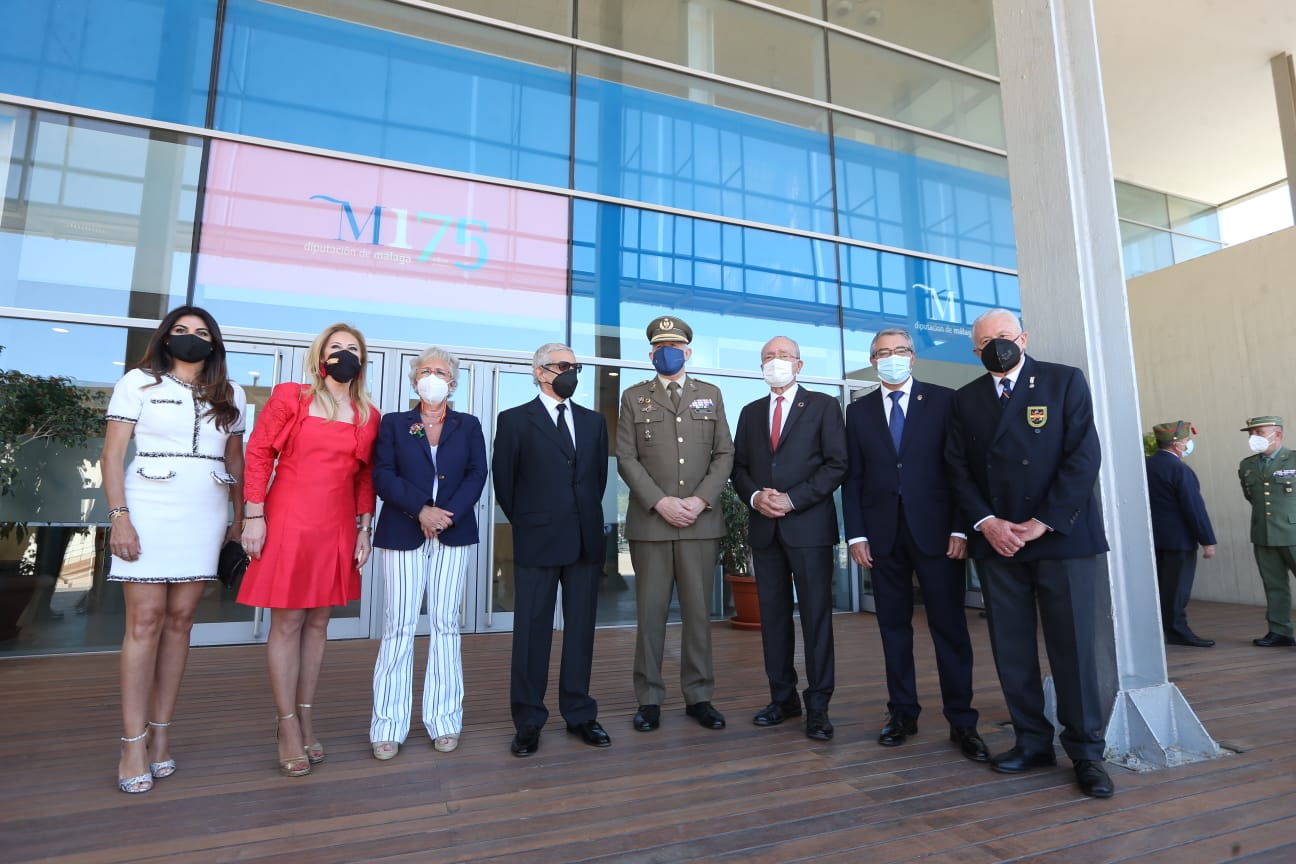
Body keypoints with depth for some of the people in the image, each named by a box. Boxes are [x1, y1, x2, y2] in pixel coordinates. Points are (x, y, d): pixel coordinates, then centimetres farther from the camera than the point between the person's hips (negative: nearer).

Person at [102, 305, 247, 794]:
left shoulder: (230, 395, 13)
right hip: (149, 511, -3)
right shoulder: (138, 383, 4)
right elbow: (112, 455, -1)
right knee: (145, 621, -5)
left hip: (205, 517, 3)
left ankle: (160, 733, 13)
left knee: (179, 621, 5)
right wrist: (119, 516, -11)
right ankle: (133, 743, 3)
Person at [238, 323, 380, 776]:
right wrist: (253, 514, -8)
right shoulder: (289, 397, -1)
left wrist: (363, 529, 8)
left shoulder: (368, 415, 8)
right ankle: (288, 728, 12)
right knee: (287, 623, 2)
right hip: (289, 524, -4)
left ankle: (304, 717, 22)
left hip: (338, 530, 4)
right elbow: (258, 453, -2)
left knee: (318, 623, 10)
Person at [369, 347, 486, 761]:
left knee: (445, 624, 4)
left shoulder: (468, 425, 12)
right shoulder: (393, 423, 10)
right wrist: (420, 510, -15)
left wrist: (448, 513, -13)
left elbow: (477, 475, 1)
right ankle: (389, 726, 8)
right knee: (399, 626, -1)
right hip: (403, 533, -1)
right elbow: (383, 475, -1)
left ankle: (444, 719, 12)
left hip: (454, 533, 1)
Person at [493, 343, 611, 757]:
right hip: (537, 541, -3)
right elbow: (504, 482, 3)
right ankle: (528, 722, 16)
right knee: (532, 631, 4)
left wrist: (587, 518, 11)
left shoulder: (594, 421, 12)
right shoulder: (515, 420, 0)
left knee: (580, 629, 10)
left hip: (586, 540, 4)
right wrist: (526, 523, 8)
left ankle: (579, 714, 23)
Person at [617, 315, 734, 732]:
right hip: (650, 521, -1)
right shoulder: (634, 397, 9)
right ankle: (649, 698, 15)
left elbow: (724, 455, 6)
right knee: (651, 612, 4)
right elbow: (626, 458, 0)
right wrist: (660, 502, -12)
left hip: (701, 521, 1)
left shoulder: (711, 394, 12)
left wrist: (700, 500, -8)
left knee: (698, 611, 6)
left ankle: (699, 696, 18)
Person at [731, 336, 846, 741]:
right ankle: (783, 697, 19)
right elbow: (738, 466, 13)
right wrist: (754, 496, -7)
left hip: (809, 525, -4)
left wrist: (793, 499, -14)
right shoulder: (751, 412, 17)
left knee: (816, 614, -1)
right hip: (764, 527, 4)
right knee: (773, 614, 8)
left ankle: (818, 705, 7)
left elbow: (836, 464, -5)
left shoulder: (823, 406, 4)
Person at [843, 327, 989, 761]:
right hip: (882, 534, 2)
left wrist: (960, 529, -7)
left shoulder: (944, 400, 4)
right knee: (893, 626, 8)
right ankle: (902, 713, 20)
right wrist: (856, 534, 0)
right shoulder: (859, 410, 10)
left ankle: (962, 721, 13)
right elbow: (853, 477, 7)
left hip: (936, 531, -2)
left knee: (949, 626, 2)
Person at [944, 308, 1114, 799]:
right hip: (996, 539, 3)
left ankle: (1086, 752, 14)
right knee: (1011, 649, 6)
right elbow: (959, 469, 7)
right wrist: (985, 523, -8)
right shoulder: (965, 400, 11)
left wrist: (1044, 523, -12)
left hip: (1061, 535, -3)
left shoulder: (1065, 381, 3)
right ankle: (1033, 742, 19)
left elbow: (1084, 457, -6)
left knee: (1073, 646, 1)